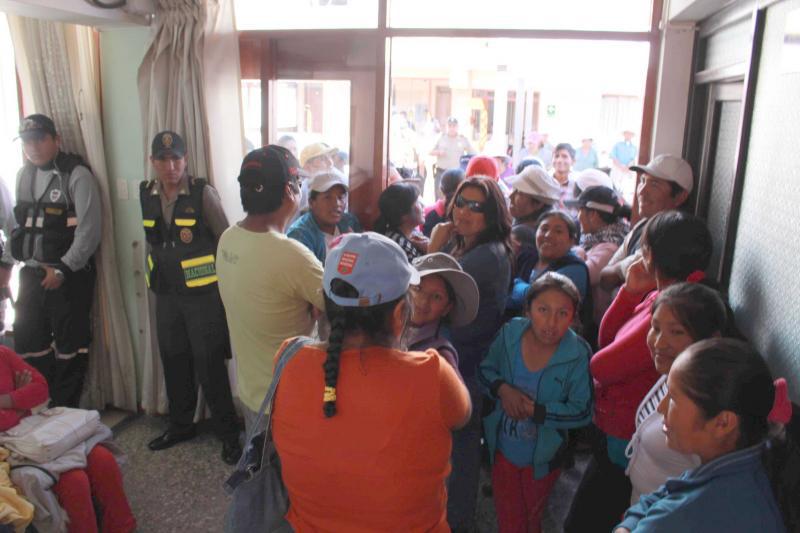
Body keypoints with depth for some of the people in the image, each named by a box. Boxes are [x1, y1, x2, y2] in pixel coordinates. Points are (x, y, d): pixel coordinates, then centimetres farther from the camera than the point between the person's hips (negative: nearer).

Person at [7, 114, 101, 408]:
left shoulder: (77, 175, -10)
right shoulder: (24, 175, 11)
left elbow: (89, 230, -15)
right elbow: (18, 224, 19)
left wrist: (62, 270, -16)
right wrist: (6, 263, 14)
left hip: (70, 275, -6)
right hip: (31, 274, 6)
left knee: (69, 348, 2)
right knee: (28, 345, 10)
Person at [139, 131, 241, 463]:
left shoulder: (203, 193, -12)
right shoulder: (147, 194, 3)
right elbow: (152, 242, 14)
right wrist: (155, 279, 15)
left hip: (203, 293, -5)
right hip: (166, 294, 5)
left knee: (209, 364, 0)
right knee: (174, 362, 16)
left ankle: (228, 434, 15)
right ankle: (180, 425, 34)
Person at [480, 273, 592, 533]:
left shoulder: (578, 354, -25)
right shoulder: (509, 333, -18)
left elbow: (582, 412, -19)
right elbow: (485, 369, -3)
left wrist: (534, 410, -26)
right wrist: (502, 388, -23)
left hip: (542, 457, -1)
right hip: (503, 449, 1)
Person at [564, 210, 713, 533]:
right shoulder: (660, 295, 1)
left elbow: (602, 366, -26)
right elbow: (607, 339, 5)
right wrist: (631, 291, -6)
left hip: (624, 445, -9)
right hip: (615, 433, 9)